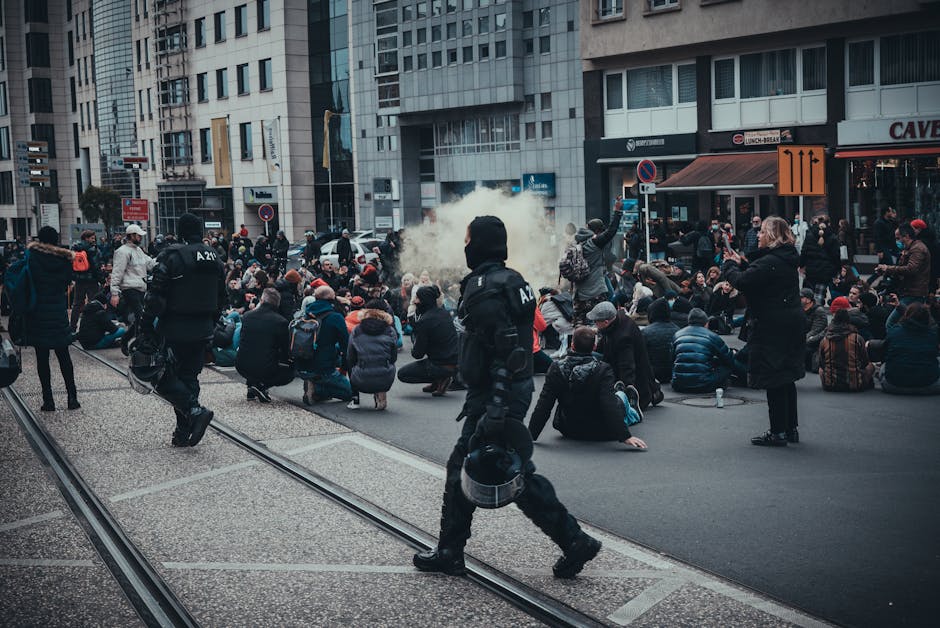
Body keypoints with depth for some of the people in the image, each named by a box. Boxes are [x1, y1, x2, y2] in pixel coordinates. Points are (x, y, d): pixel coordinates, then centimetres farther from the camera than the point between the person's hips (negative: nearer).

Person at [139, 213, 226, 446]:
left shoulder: (171, 256, -12)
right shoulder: (214, 258, 9)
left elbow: (155, 296, -15)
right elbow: (221, 298, 15)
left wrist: (146, 328, -10)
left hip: (175, 330, -6)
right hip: (203, 331, 6)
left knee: (164, 378, 2)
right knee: (190, 377, 12)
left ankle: (195, 410, -16)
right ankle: (184, 432, 11)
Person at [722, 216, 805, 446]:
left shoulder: (769, 262, -19)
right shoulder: (787, 260, 11)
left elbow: (742, 282, -24)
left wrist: (729, 265, -6)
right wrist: (740, 263, 12)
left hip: (772, 328, -10)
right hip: (792, 324, 10)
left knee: (773, 379, -3)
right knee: (787, 379, 16)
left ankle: (778, 432, 2)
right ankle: (791, 428, 23)